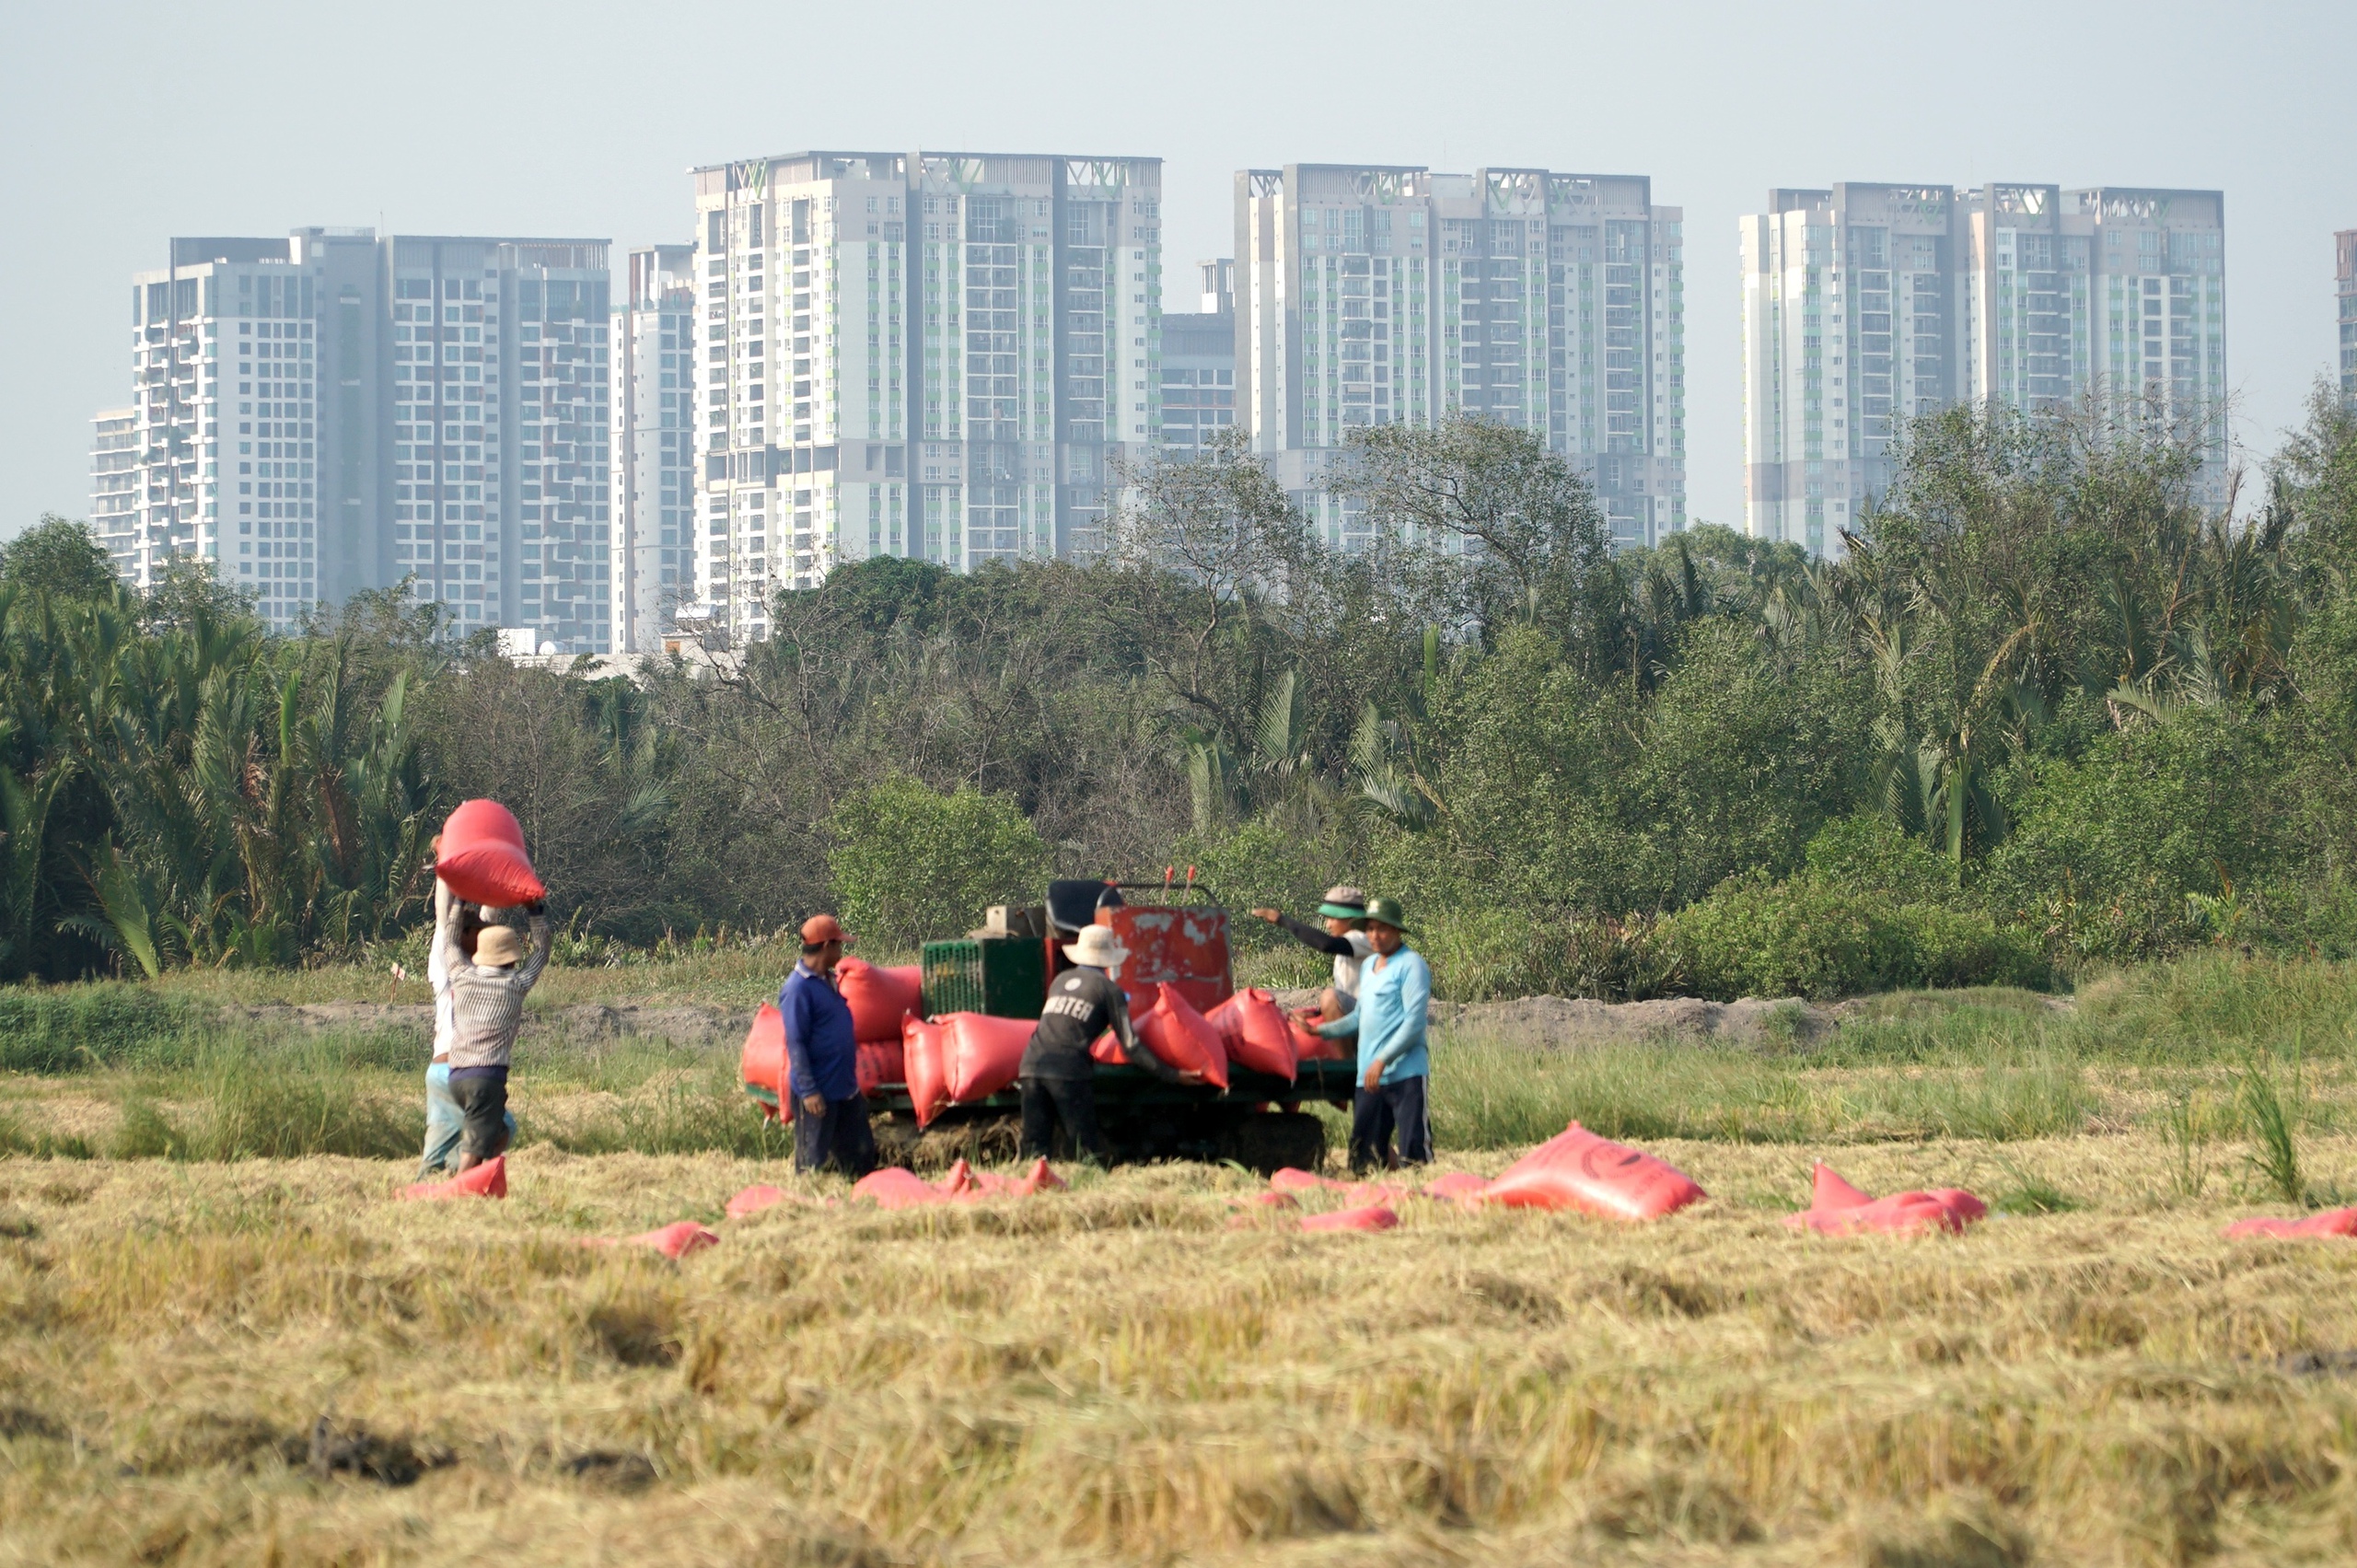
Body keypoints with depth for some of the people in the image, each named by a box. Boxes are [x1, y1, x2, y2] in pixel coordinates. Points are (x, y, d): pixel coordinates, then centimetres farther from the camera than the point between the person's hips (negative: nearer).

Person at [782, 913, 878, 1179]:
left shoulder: (829, 981, 12)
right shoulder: (798, 988, -16)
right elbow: (795, 1043, -19)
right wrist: (808, 1091, -22)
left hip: (846, 1088, 9)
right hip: (819, 1093, -9)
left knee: (861, 1156, 12)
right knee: (812, 1161, 0)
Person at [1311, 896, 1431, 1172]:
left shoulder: (1411, 965, -6)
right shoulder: (1368, 967, 19)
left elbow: (1414, 1022, -13)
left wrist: (1383, 1060, -19)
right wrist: (1319, 1031, 21)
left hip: (1405, 1073, -8)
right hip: (1368, 1076, 8)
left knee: (1415, 1155, -12)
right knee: (1363, 1160, 5)